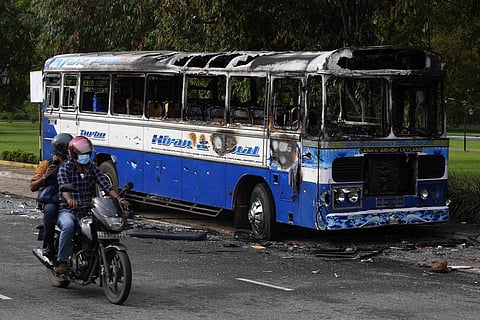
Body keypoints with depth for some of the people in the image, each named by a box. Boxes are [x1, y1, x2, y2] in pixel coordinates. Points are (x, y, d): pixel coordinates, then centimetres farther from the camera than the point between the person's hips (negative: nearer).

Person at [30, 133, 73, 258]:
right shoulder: (47, 164, 10)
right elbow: (33, 187, 7)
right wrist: (45, 177, -9)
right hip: (50, 201, -2)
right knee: (50, 209, -37)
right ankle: (48, 244, -27)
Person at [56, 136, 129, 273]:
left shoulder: (92, 168, 13)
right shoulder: (65, 168, 0)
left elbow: (105, 185, 0)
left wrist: (119, 198, -20)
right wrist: (69, 199, -43)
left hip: (87, 211, 4)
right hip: (67, 211, -4)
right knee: (68, 226, -37)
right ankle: (61, 261, -25)